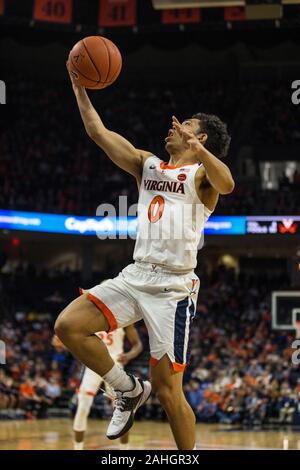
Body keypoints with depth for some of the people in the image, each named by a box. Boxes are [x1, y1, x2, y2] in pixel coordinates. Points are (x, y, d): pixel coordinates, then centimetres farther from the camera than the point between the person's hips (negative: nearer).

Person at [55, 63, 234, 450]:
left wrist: (195, 148, -42)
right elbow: (99, 132, 15)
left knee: (167, 388, -8)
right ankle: (130, 391, 9)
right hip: (135, 276, 6)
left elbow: (227, 184, -27)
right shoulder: (148, 164, 17)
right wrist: (79, 87, 8)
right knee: (68, 326, -9)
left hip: (174, 286, -6)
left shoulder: (201, 173, -2)